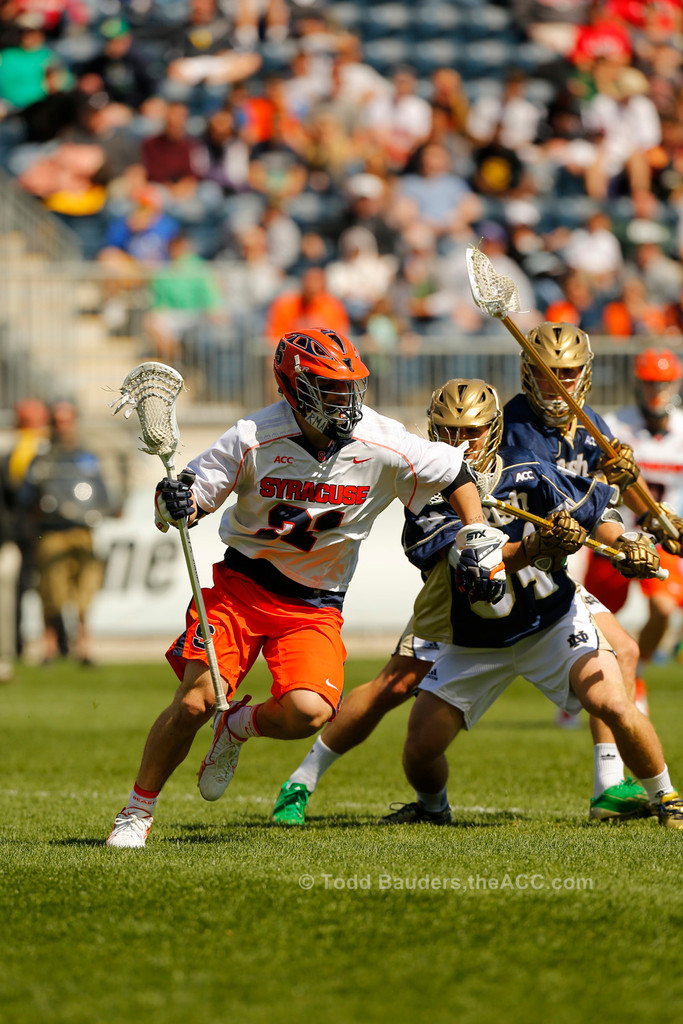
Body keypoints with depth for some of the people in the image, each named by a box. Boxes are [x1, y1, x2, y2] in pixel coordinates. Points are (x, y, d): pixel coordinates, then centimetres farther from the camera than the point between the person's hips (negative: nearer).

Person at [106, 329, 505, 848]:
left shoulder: (382, 445, -12)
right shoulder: (254, 440, -15)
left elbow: (456, 473, 3)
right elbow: (194, 494, -9)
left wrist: (481, 543, 0)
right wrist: (175, 502, -32)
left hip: (316, 604, 1)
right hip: (243, 585, -1)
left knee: (309, 711, -23)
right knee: (195, 702, -14)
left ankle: (238, 726, 14)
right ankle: (137, 813, 8)